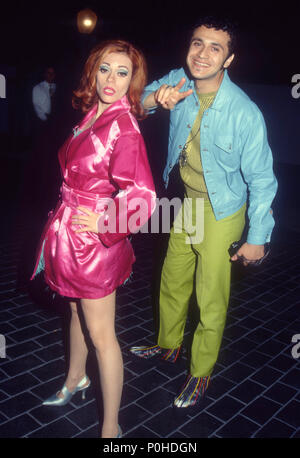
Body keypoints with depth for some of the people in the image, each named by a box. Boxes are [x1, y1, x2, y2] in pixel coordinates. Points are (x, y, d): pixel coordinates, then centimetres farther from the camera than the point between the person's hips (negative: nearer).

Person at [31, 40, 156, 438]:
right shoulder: (91, 113, 5)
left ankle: (111, 428, 23)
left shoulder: (124, 127, -21)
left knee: (101, 334, 3)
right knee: (77, 311, 26)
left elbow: (143, 196, -31)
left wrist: (103, 225, -19)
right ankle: (76, 379, 53)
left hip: (93, 240, -8)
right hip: (70, 233, 8)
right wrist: (66, 212, 14)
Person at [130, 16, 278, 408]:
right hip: (187, 202, 6)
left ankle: (201, 374, 31)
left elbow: (262, 179, -16)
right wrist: (154, 99, -24)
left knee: (211, 299, 6)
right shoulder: (179, 81, -10)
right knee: (172, 281, 21)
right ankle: (169, 346, 47)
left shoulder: (244, 112, -25)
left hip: (222, 211, -5)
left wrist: (257, 238, -12)